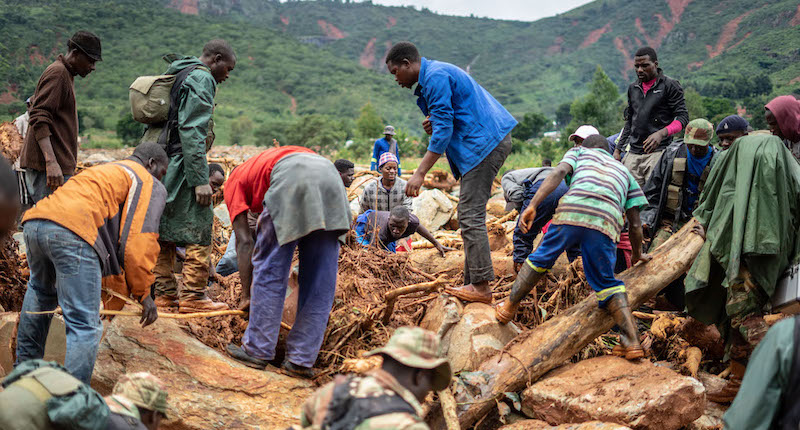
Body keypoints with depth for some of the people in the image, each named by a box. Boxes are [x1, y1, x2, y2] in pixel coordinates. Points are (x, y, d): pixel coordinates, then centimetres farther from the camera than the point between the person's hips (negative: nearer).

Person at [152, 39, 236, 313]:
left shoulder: (178, 75, 21)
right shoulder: (202, 78, -9)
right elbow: (192, 131, -18)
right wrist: (200, 180, -21)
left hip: (162, 164, 10)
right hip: (183, 164, -10)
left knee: (166, 228, 12)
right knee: (198, 230, -5)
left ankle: (164, 291, 18)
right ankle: (193, 296, -3)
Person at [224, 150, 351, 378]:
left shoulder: (235, 181, 27)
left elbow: (244, 241, 17)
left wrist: (246, 293, 21)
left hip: (292, 179, -5)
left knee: (269, 268, 9)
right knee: (320, 279, 9)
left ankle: (257, 350, 15)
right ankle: (302, 359, 14)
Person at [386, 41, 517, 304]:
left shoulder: (436, 77, -12)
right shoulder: (432, 76, 21)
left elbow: (444, 129, -19)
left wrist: (420, 173, -21)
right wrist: (433, 124, 1)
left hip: (486, 143, -11)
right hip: (490, 143, 11)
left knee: (470, 215, -12)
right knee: (469, 214, 10)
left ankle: (481, 286, -12)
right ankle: (472, 282, 12)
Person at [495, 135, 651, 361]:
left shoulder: (579, 152, 33)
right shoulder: (624, 171, 38)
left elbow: (559, 172, 8)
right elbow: (635, 224, 32)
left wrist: (532, 205, -2)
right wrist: (637, 255, 48)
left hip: (571, 211, -2)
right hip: (606, 222, 2)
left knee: (541, 259, 18)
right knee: (606, 282, 14)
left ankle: (509, 307, 26)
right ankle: (632, 341, 5)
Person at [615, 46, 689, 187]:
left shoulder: (670, 85, 1)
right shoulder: (633, 88, 20)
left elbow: (683, 117, -4)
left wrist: (661, 133, -22)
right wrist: (618, 149, 20)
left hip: (658, 151, -5)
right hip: (633, 154, 5)